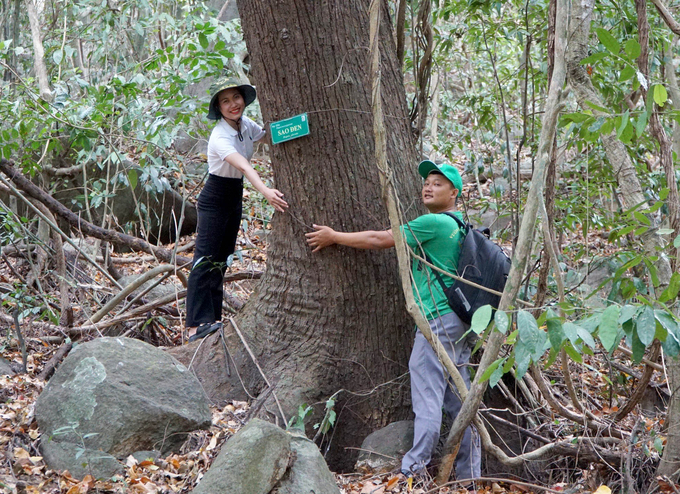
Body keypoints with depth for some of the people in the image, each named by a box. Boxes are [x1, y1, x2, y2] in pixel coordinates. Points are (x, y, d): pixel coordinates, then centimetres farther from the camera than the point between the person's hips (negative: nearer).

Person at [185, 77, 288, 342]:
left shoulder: (245, 124, -3)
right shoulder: (220, 137, -27)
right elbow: (242, 165, -43)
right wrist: (265, 191, -57)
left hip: (235, 197, 8)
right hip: (214, 198, -8)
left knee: (221, 259, 9)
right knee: (205, 260, -12)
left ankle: (212, 318, 13)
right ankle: (196, 324, -16)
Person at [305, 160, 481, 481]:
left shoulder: (433, 223, -10)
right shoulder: (458, 225, 19)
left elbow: (379, 240, -7)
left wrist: (334, 237, 4)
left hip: (437, 319, -9)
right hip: (458, 321, 9)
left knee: (427, 395, -10)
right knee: (458, 400, 10)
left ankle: (413, 470, -11)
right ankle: (469, 475, 12)